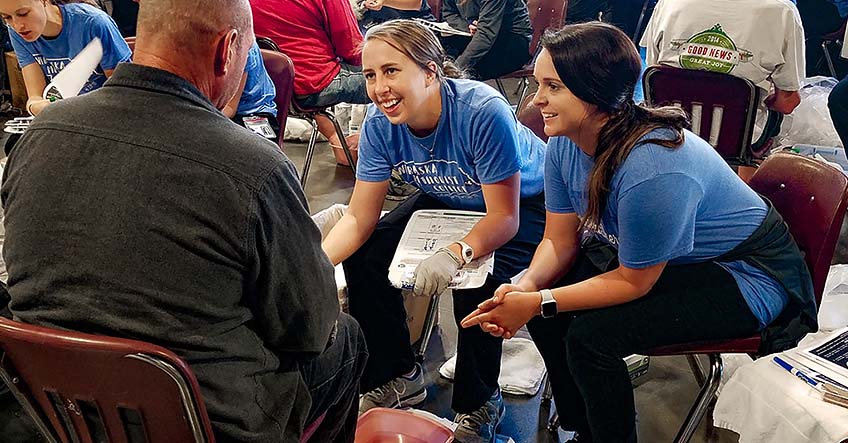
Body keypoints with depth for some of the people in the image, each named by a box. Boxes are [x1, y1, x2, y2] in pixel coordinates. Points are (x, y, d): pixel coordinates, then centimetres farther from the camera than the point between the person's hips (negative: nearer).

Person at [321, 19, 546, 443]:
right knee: (363, 258, -10)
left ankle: (479, 405, -2)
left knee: (476, 285, -31)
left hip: (524, 205, -5)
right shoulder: (380, 122, -18)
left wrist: (455, 253, -48)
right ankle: (397, 377, 12)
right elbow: (359, 218, -15)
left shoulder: (484, 111, -35)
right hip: (449, 200, 6)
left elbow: (505, 218, -30)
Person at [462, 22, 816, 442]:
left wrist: (538, 303, -26)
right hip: (644, 254, 8)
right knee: (542, 308, -6)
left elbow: (633, 282, -23)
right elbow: (559, 241, -4)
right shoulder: (565, 141, -12)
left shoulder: (653, 169, -36)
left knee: (590, 337, -24)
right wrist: (526, 287, -23)